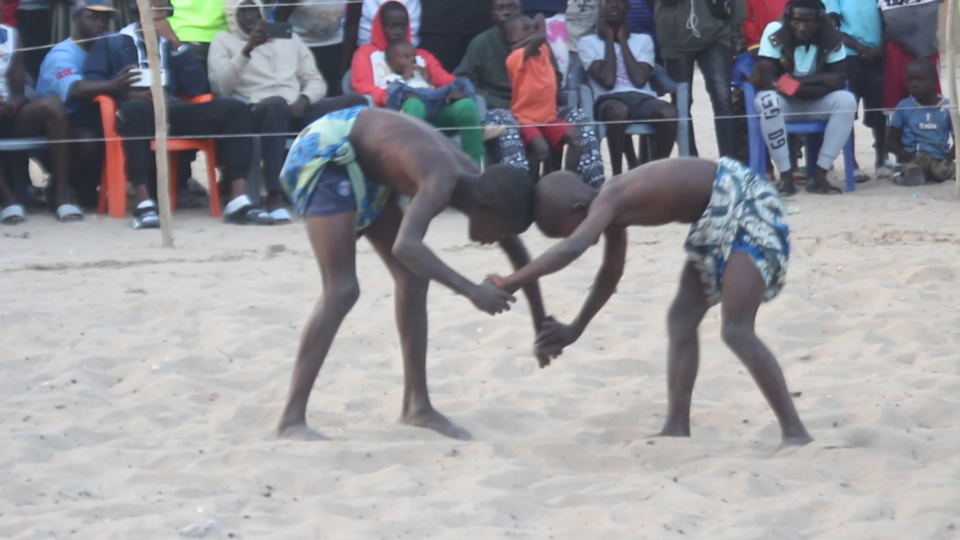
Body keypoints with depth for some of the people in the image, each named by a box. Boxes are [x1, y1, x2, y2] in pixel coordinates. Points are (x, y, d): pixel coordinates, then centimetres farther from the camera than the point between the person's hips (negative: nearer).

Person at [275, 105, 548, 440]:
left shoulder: (477, 182, -5)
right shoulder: (442, 182, -33)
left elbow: (520, 258, 12)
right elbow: (405, 246, -51)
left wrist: (542, 325, 15)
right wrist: (471, 290, -52)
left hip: (360, 164, 9)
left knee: (413, 280, 7)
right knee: (342, 292, -16)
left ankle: (417, 406, 17)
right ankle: (291, 420, -17)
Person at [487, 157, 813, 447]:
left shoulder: (608, 202, -22)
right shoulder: (612, 209, 7)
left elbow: (570, 249, -40)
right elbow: (611, 273, 24)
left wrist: (508, 284, -33)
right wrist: (576, 328, 27)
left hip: (746, 205, -10)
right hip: (719, 218, 10)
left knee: (736, 331, -13)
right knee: (682, 321, 10)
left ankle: (794, 431, -8)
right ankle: (677, 429, 14)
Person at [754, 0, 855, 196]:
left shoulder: (831, 38, -14)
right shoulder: (775, 33, -22)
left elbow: (839, 81, -17)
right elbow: (768, 81, -27)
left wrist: (795, 82, -27)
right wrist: (819, 80, -25)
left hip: (814, 103, 3)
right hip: (782, 101, -2)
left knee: (846, 101, -26)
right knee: (767, 101, -36)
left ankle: (819, 174, -22)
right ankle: (785, 175, -26)